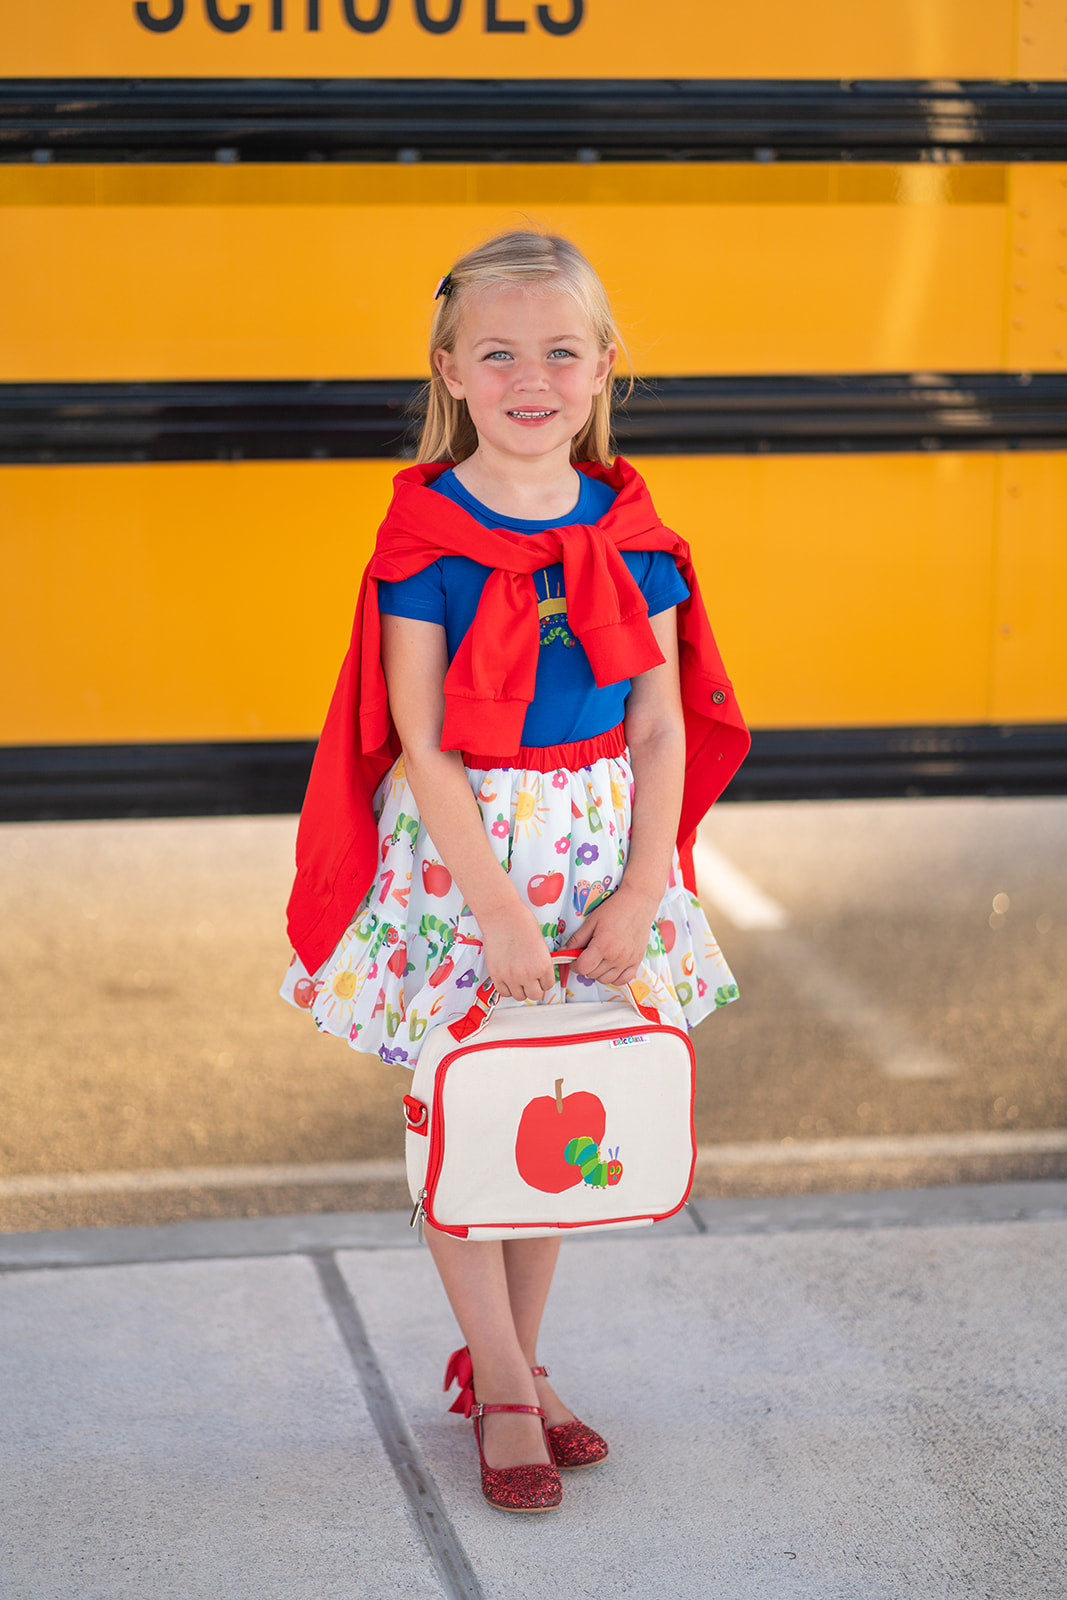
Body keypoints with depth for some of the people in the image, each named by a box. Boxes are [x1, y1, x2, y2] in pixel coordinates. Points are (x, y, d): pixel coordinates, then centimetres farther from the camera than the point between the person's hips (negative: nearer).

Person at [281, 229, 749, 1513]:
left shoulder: (634, 540, 0)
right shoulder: (426, 538, -10)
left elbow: (662, 732, 2)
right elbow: (420, 748, -12)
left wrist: (640, 895, -7)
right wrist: (500, 908, -16)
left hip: (598, 851, 3)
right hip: (457, 854, -3)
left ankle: (512, 1366, 26)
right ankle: (504, 1390, 16)